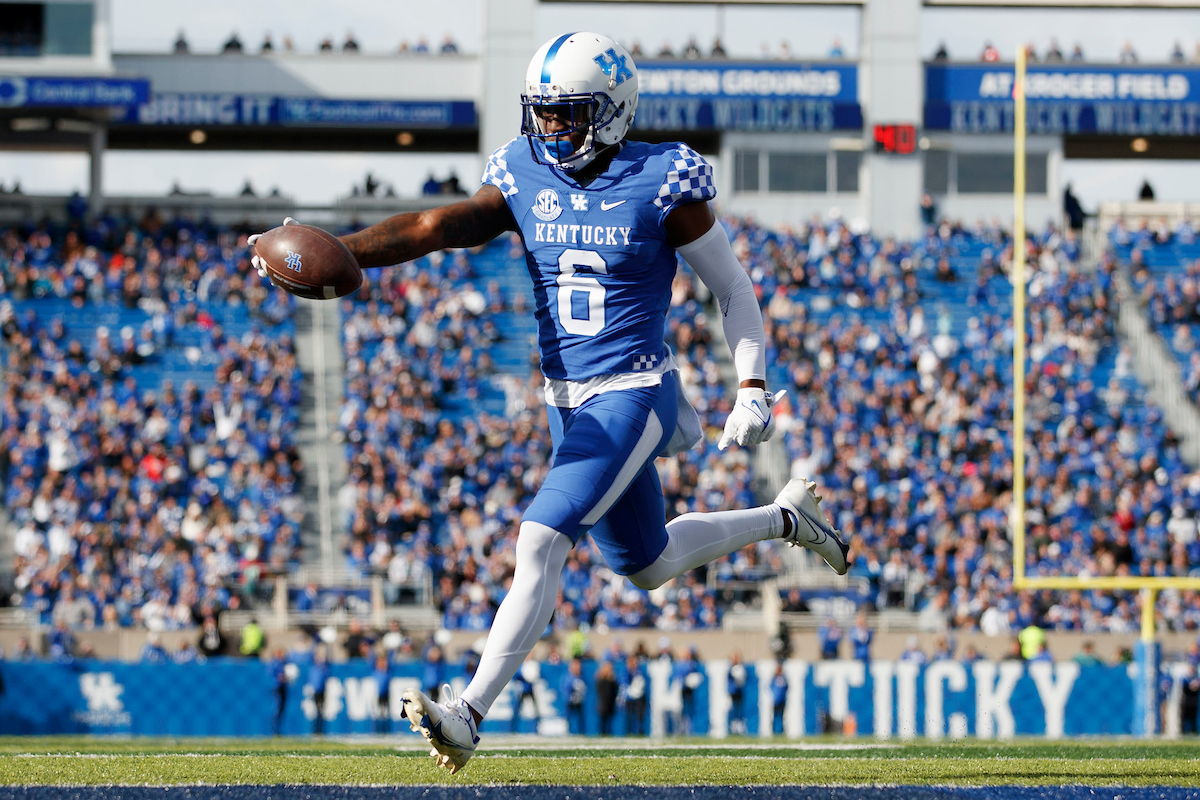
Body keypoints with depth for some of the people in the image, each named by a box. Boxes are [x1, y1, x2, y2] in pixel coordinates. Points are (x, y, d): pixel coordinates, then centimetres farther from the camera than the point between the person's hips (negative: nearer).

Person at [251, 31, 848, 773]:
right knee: (649, 566, 22)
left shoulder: (663, 185, -12)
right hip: (568, 402, 7)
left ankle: (472, 712, -22)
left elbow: (734, 289, -3)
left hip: (634, 397, -7)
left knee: (541, 540, -21)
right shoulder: (526, 180, 1)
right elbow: (435, 226, -13)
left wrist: (754, 390, -11)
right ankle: (786, 519, 47)